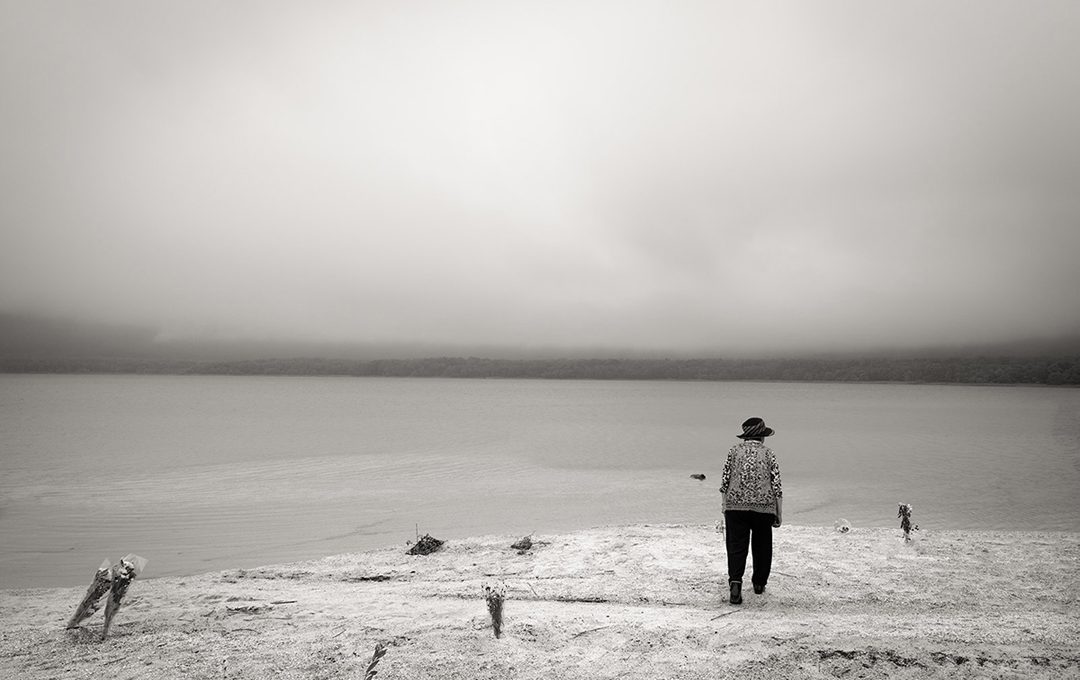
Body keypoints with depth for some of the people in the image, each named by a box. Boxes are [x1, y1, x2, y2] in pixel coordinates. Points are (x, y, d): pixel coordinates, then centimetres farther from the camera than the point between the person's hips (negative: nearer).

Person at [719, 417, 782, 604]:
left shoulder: (734, 451, 7)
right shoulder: (768, 453, 5)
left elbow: (724, 482, 5)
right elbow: (777, 487, 1)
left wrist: (725, 506, 15)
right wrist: (779, 514, 9)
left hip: (735, 506, 0)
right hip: (763, 507, 0)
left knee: (736, 547, 1)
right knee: (762, 546, 18)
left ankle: (735, 582, -18)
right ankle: (759, 583, 28)